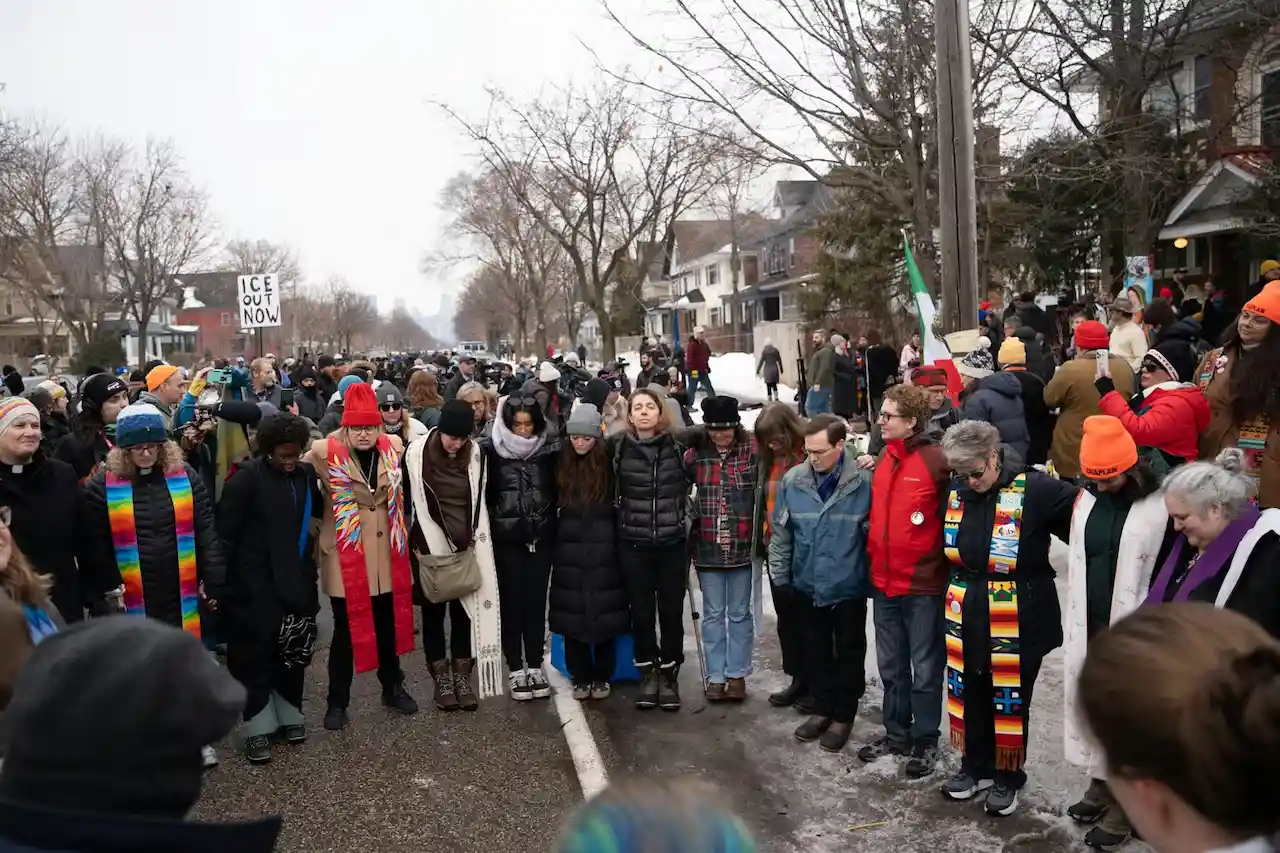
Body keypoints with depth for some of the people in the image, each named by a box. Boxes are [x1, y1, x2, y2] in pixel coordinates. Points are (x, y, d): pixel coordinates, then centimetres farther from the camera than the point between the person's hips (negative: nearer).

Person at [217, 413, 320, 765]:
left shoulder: (306, 474, 2)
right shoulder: (246, 479, -11)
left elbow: (321, 511, 16)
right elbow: (225, 534, -9)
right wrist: (221, 583, -11)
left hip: (297, 581, 4)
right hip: (256, 586, -4)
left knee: (293, 651, 13)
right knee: (256, 654, 3)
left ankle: (289, 715, 28)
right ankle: (258, 727, 14)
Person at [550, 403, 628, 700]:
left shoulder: (609, 464, -5)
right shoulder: (561, 464, 4)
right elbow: (553, 505, 12)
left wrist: (620, 544, -7)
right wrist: (553, 542, 8)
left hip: (603, 550, -3)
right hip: (569, 550, 3)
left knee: (604, 612, 4)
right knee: (572, 614, 5)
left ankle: (602, 676, 17)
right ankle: (581, 677, 17)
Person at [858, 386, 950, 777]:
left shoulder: (937, 459, -16)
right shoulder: (884, 457, 7)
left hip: (923, 583, -7)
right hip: (883, 581, 7)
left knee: (925, 668, 8)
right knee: (891, 665, 17)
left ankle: (925, 740, 22)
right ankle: (896, 732, 32)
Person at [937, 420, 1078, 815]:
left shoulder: (1034, 490, -17)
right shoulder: (956, 490, -2)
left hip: (1018, 620, -4)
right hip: (967, 614, 5)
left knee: (1009, 699, 10)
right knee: (971, 693, 17)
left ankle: (1008, 777, 30)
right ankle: (976, 766, 37)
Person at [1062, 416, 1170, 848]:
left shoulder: (1159, 508, -15)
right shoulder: (1086, 499, 5)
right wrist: (1072, 623, 13)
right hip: (1088, 630, 6)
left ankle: (1123, 804, 17)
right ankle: (1099, 785, 32)